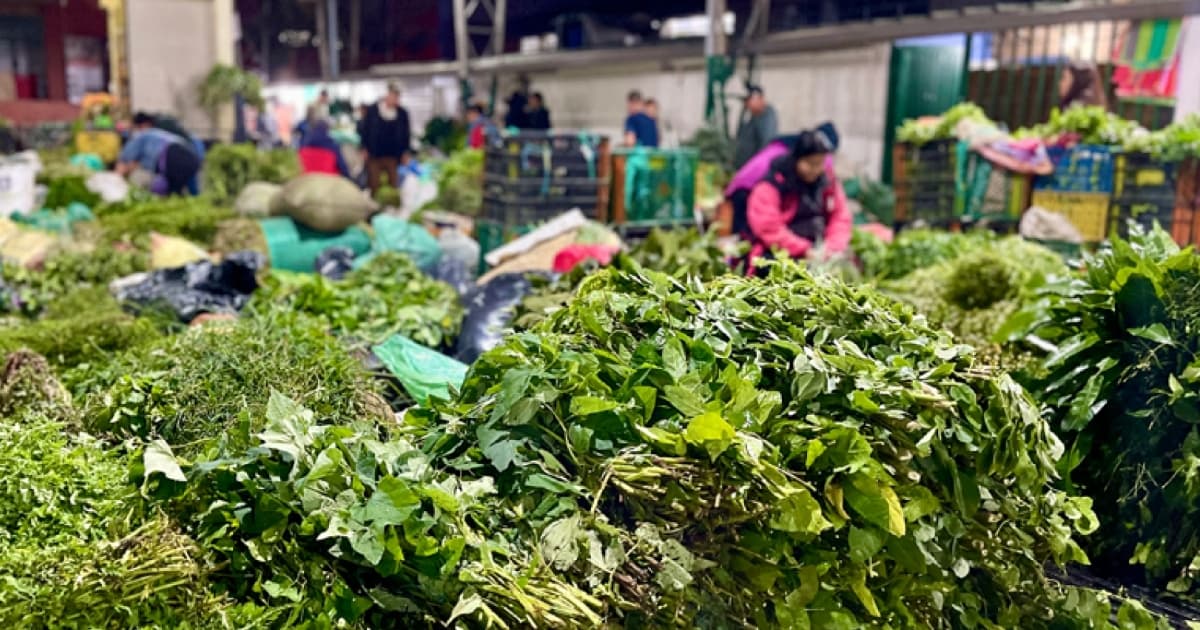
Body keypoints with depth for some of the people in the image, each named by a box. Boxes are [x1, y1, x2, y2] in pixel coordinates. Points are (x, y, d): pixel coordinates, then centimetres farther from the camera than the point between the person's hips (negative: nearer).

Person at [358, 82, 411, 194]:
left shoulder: (402, 113, 2)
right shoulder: (372, 110, -1)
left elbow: (406, 134, 9)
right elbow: (364, 129, 4)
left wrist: (405, 151, 7)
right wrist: (365, 148, 1)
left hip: (393, 155, 1)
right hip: (374, 154, -1)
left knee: (393, 183, 2)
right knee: (374, 184, 0)